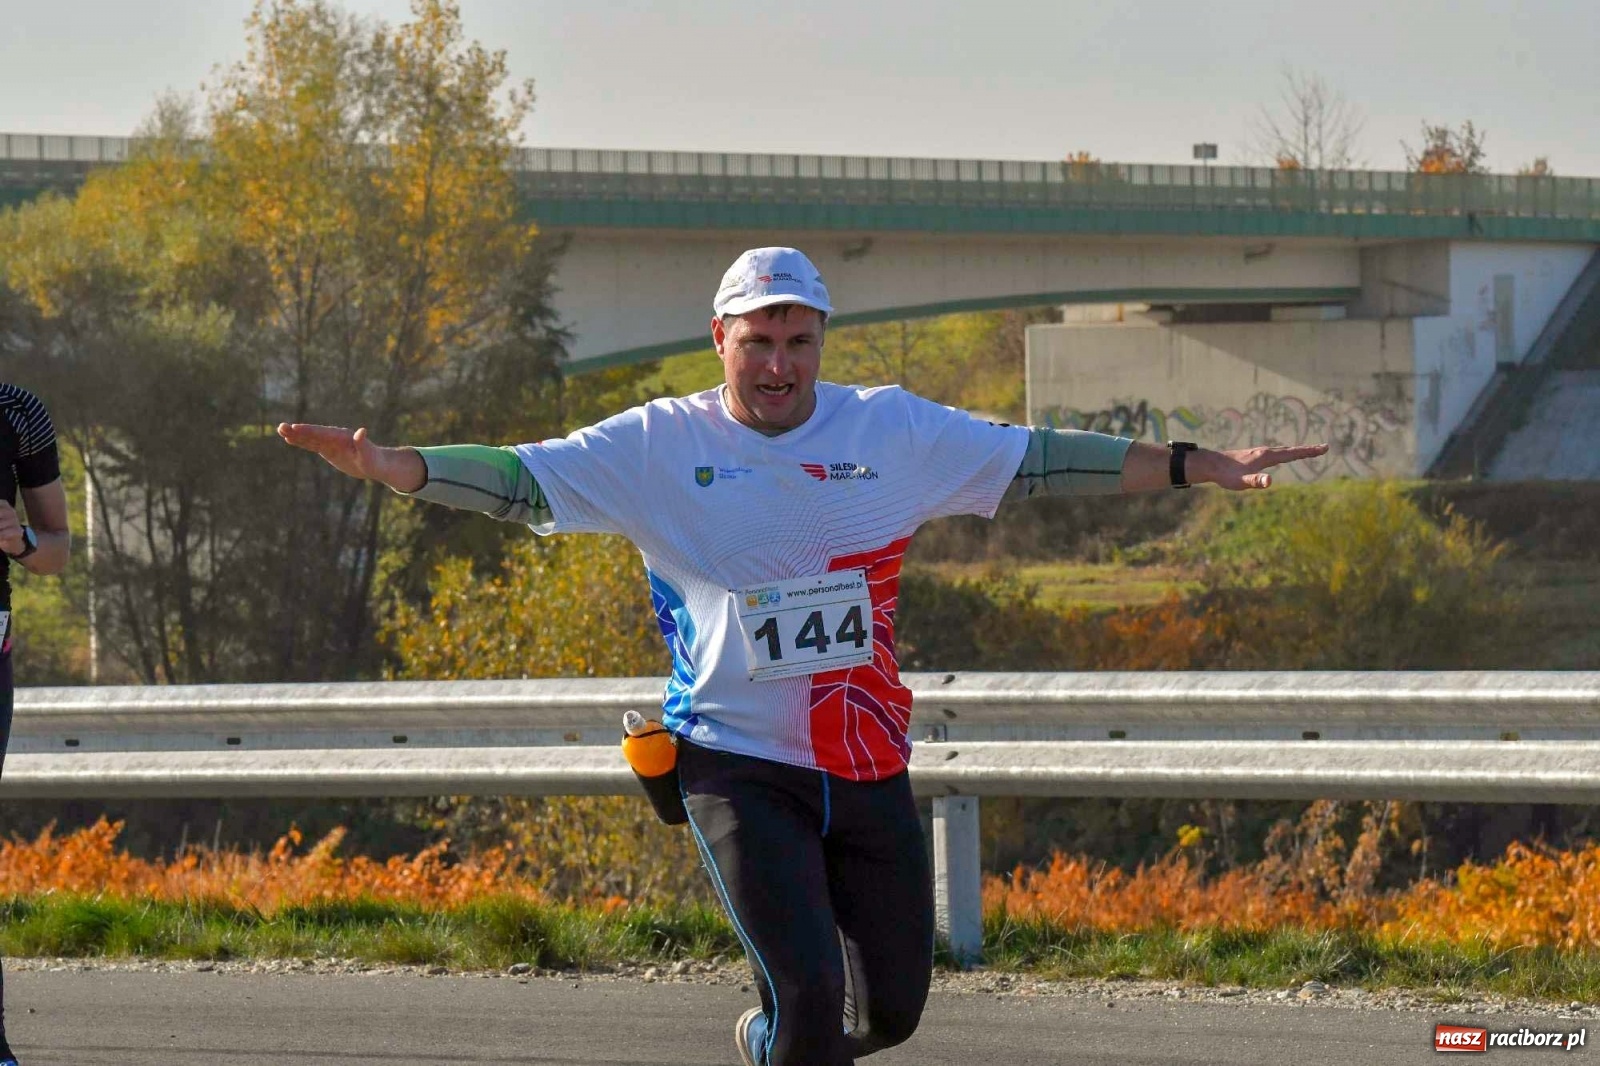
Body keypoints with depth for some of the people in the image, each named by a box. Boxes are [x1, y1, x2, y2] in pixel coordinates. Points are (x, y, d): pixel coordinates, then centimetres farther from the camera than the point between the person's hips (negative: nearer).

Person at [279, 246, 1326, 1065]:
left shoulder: (893, 429, 4)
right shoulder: (660, 446, -2)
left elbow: (1038, 458, 7)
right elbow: (525, 478, -9)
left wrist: (1200, 465, 4)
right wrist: (395, 465, -26)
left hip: (868, 767, 4)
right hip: (738, 768, -4)